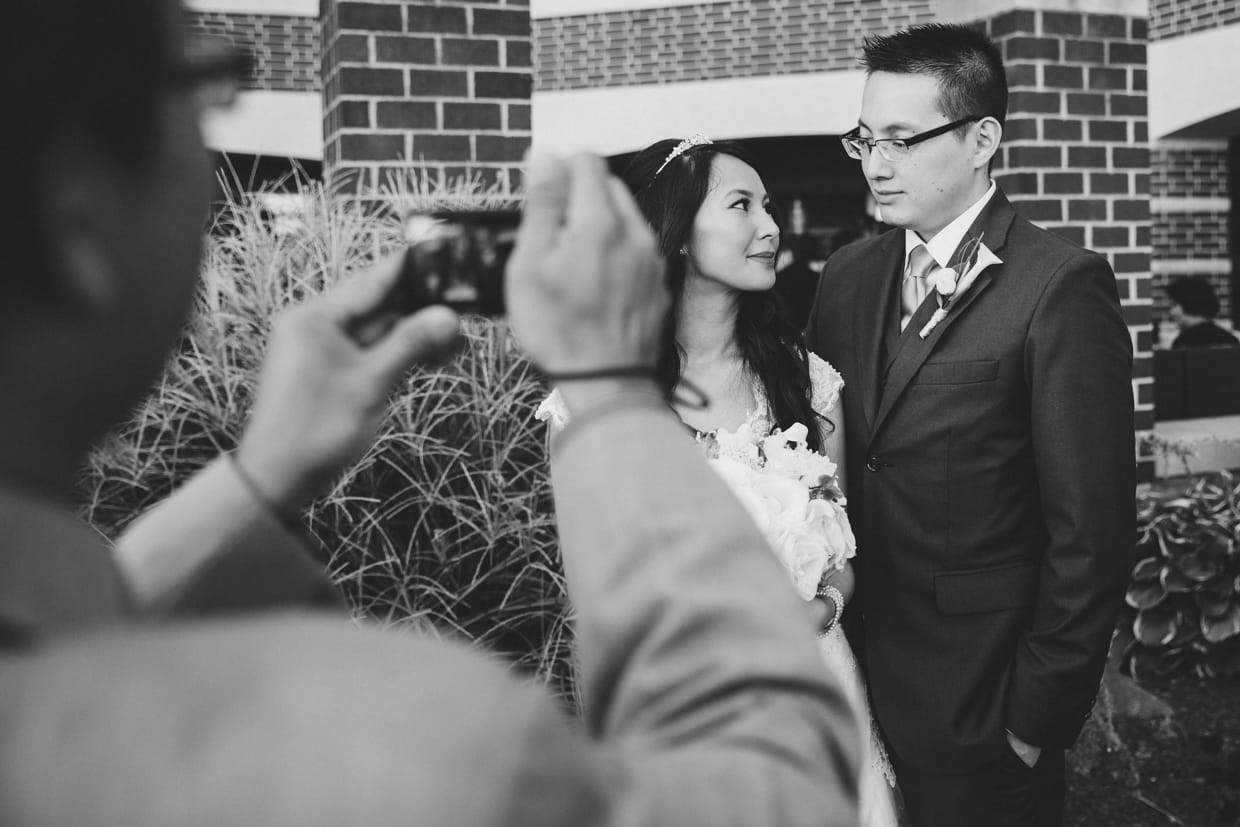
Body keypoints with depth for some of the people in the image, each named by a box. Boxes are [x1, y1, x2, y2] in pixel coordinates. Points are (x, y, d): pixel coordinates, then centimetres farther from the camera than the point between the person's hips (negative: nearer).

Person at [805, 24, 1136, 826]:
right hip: (852, 675, 6)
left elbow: (1092, 533, -15)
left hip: (977, 705, -5)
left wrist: (1041, 714, -12)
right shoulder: (848, 276, 5)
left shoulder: (1062, 289, -14)